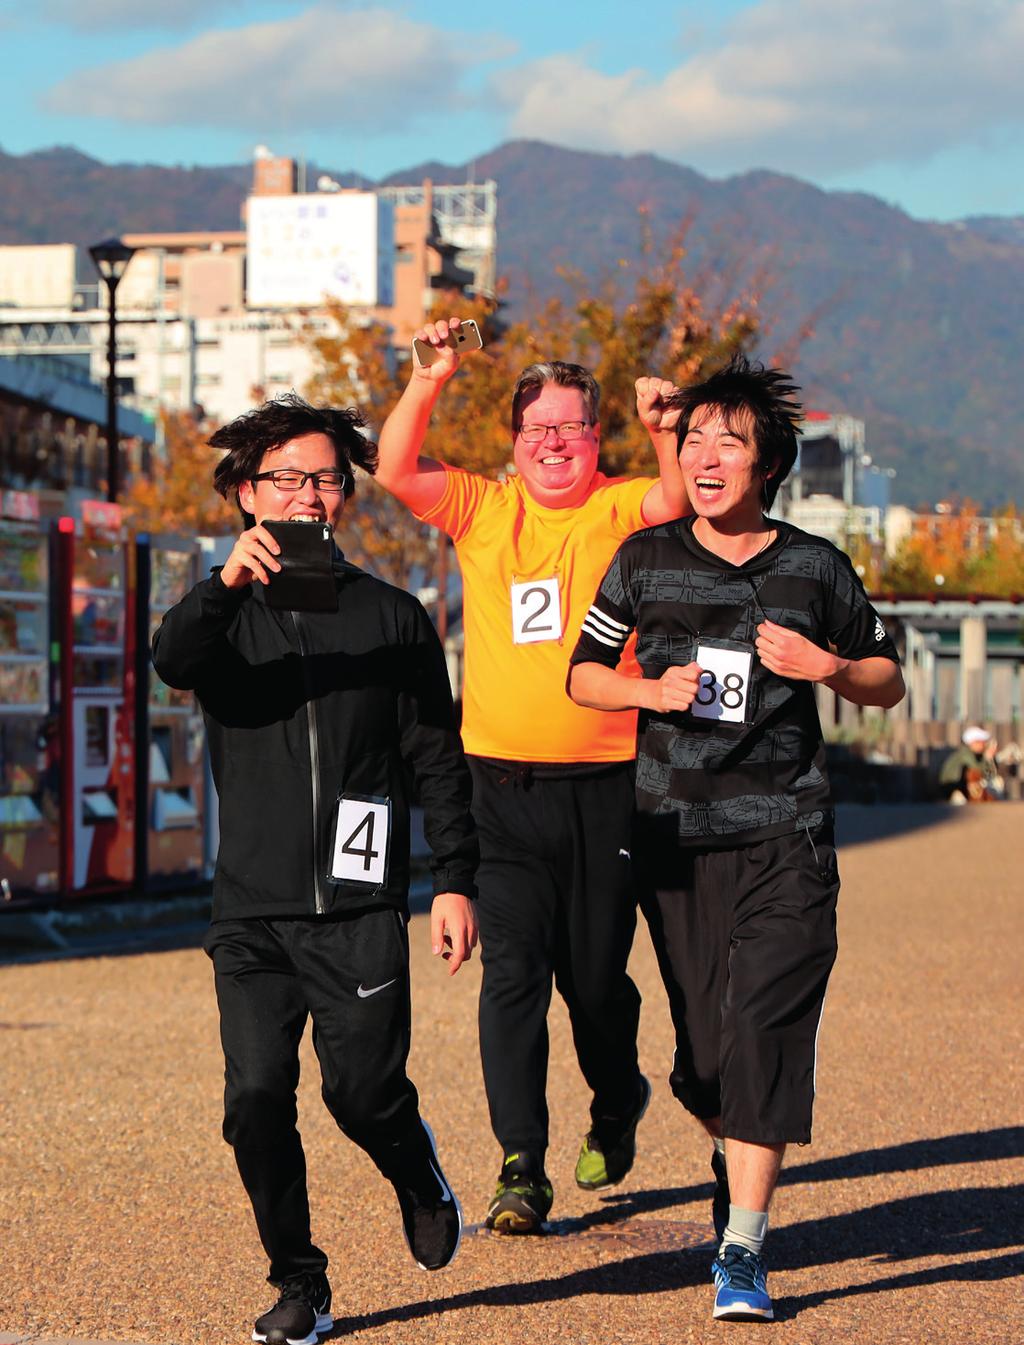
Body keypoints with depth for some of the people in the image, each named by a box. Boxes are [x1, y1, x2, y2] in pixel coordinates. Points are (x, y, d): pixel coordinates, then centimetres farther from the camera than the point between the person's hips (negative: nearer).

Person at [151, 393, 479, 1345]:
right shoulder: (227, 613, 10)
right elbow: (174, 661, -14)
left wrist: (454, 879, 0)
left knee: (364, 1092, -8)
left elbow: (438, 762, 9)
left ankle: (419, 1181, 26)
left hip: (360, 909, -1)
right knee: (256, 1101, -5)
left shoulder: (392, 617, 10)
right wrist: (229, 581, -31)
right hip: (251, 909, 1)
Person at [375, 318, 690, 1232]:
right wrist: (431, 380, -18)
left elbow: (676, 501, -17)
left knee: (596, 974, 8)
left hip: (605, 785, 0)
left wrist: (665, 432, -33)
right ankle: (522, 1168, -3)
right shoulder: (483, 508, 7)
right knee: (513, 969, -7)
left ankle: (617, 1104, 38)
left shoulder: (618, 510, 3)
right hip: (504, 785, 1)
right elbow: (396, 471, -7)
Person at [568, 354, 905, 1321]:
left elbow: (888, 684, 12)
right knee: (702, 1038, 7)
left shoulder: (814, 569, 2)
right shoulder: (646, 560, 5)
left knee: (763, 1024, -14)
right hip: (674, 834, 2)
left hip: (782, 838, -2)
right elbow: (582, 674, 12)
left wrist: (824, 665, -9)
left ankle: (741, 1249, -13)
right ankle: (734, 1163, 39)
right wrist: (651, 690, -8)